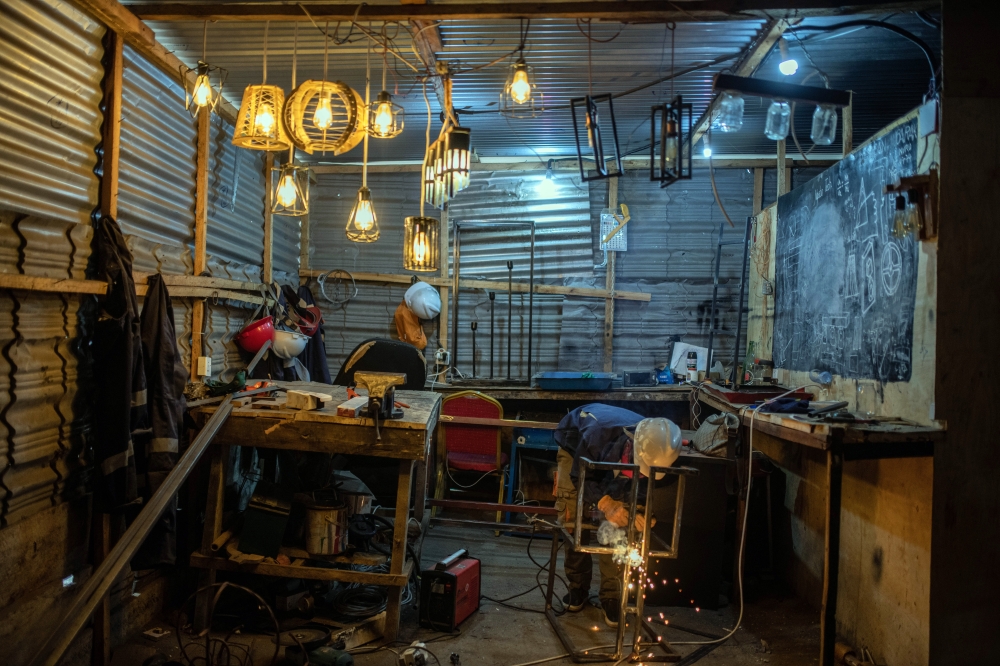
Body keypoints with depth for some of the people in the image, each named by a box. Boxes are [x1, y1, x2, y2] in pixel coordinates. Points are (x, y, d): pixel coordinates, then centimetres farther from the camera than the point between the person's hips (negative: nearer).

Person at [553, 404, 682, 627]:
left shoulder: (654, 448, -35)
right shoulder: (597, 435, -46)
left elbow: (641, 485, -15)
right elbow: (580, 477, -28)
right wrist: (605, 503, -44)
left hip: (612, 464, 2)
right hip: (575, 448, -2)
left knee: (615, 523, -11)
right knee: (572, 519, -10)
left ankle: (610, 595, 3)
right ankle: (578, 587, 10)